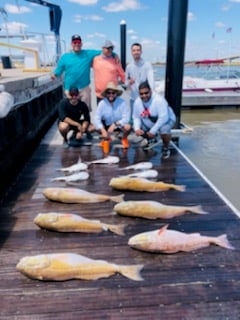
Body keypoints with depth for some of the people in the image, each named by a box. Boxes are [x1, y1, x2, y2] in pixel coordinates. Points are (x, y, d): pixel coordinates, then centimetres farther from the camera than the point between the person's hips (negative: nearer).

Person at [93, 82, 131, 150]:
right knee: (96, 127, -25)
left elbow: (126, 118, -26)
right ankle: (107, 138, 10)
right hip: (107, 125, 2)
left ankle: (124, 138, 6)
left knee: (127, 127, -33)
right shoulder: (102, 103, -18)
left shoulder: (122, 102, -22)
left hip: (120, 125, -2)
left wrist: (115, 125, -39)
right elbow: (96, 119, -23)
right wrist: (103, 131, -37)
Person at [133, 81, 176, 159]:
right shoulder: (137, 102, -12)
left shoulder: (158, 100, -31)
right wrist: (137, 129, -22)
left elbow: (163, 118, -34)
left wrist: (153, 131, -34)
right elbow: (136, 117, -3)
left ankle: (165, 148, -5)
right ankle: (151, 140, 24)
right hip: (149, 124, 7)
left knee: (164, 129, -38)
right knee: (136, 128, -5)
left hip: (166, 120, -6)